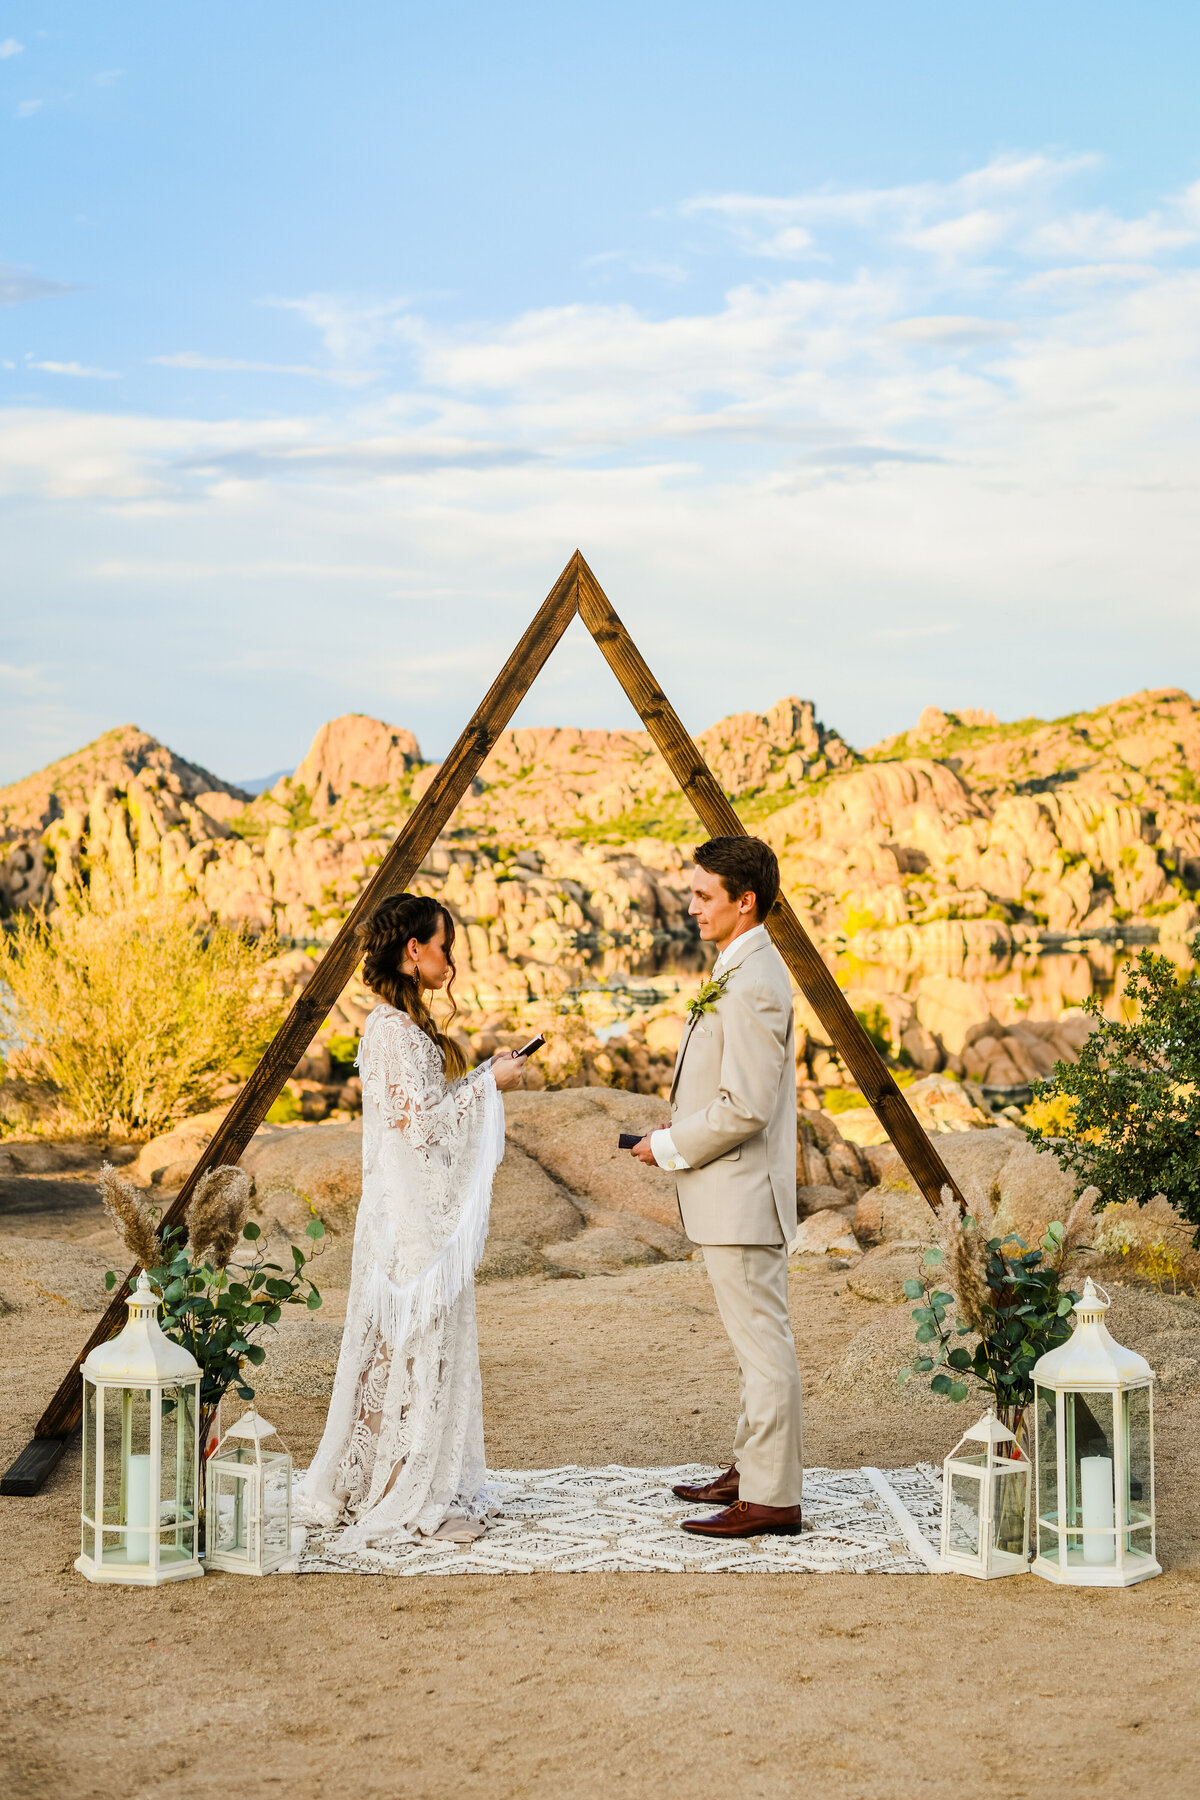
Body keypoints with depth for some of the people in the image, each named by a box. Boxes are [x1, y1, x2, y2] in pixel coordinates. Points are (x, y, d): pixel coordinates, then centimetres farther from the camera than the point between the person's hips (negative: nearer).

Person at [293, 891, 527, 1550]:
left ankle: (427, 1489, 22)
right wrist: (489, 1084, -13)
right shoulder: (390, 1029, -17)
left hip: (430, 1212, 10)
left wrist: (483, 1077, 11)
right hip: (409, 1217, -10)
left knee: (430, 1343, 14)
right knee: (414, 1346, -4)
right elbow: (421, 1123, -21)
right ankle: (405, 1501, 4)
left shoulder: (409, 1024, 13)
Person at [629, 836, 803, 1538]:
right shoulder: (739, 970, 13)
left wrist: (670, 1147, -14)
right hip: (731, 1195, 11)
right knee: (757, 1343, 18)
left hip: (742, 1194, -11)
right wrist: (679, 1134, 12)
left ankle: (772, 1498, 1)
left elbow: (745, 1107, -25)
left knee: (765, 1343, -4)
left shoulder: (753, 985, -21)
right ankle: (753, 1469, 29)